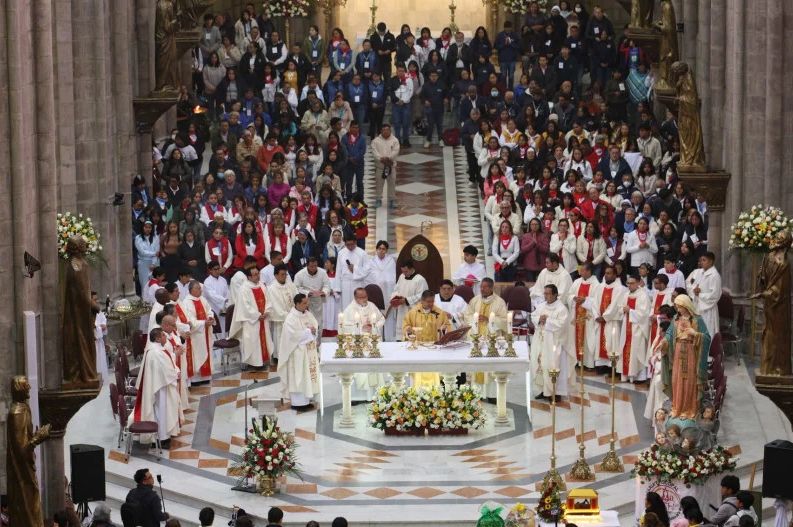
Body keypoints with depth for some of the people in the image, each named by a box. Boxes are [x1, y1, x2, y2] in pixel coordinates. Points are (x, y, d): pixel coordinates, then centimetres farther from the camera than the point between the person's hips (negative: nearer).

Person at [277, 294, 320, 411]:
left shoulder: (308, 314, 7)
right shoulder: (291, 318, -18)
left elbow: (315, 325, 11)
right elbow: (293, 334, -24)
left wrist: (313, 330, -11)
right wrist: (308, 331, -19)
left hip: (309, 351, 8)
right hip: (298, 352, -8)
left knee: (308, 374, 11)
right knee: (298, 376, -3)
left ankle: (305, 400, 19)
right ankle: (298, 402, 3)